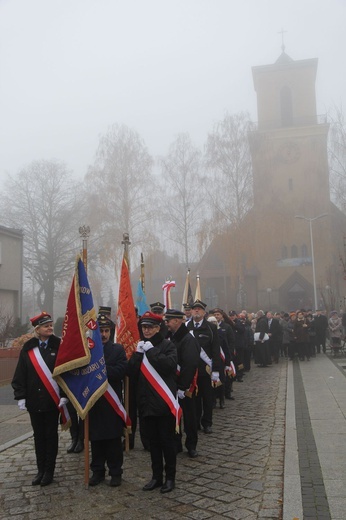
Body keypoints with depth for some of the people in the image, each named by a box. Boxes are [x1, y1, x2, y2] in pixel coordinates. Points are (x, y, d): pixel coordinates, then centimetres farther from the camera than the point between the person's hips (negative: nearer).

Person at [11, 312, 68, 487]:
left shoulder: (59, 346, -6)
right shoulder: (28, 348, 2)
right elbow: (20, 375, 4)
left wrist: (64, 395, -13)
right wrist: (21, 396, -2)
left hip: (52, 400, -2)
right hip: (34, 400, 3)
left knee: (51, 435, 8)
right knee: (38, 436, 13)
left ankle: (49, 471, 21)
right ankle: (41, 470, 25)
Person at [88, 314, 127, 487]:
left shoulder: (118, 349, 0)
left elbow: (121, 371, -14)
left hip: (112, 401, -1)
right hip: (93, 400, 2)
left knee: (114, 438, 7)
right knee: (96, 438, 11)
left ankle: (115, 472, 21)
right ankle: (97, 471, 26)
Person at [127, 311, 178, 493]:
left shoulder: (167, 345, -4)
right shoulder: (140, 346, 11)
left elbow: (170, 365, -22)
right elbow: (131, 371, 2)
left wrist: (151, 351, -20)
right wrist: (138, 353, -11)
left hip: (164, 401, -5)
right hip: (146, 401, 5)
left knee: (167, 440, 5)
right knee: (153, 441, 14)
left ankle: (170, 477, 19)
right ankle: (156, 476, 26)